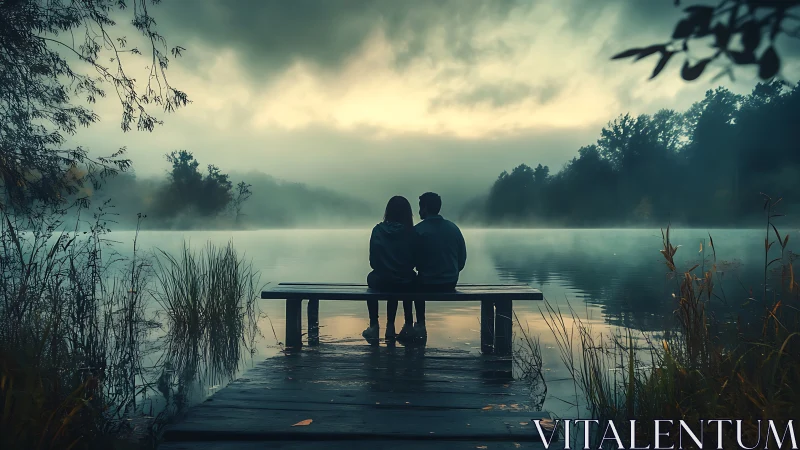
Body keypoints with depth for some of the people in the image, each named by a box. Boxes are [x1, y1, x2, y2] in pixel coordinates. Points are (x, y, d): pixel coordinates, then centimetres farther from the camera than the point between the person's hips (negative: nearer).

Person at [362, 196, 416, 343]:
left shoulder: (378, 230, -4)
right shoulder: (411, 232, -5)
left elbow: (372, 262, -1)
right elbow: (415, 261, 1)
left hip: (382, 282, 0)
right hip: (406, 284, 1)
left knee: (371, 277, 34)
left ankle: (374, 326, 32)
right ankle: (390, 327, 40)